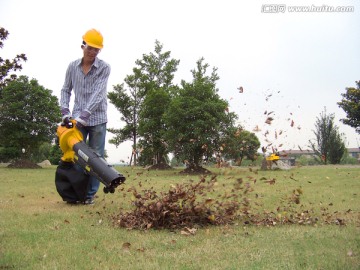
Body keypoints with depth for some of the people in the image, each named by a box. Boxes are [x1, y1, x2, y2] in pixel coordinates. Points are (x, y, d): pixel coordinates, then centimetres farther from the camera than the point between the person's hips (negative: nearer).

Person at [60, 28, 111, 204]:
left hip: (97, 118, -2)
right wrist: (65, 110, -1)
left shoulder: (104, 68, -5)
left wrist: (85, 114, -23)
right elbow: (66, 90, 13)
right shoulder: (72, 66, 5)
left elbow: (98, 93, -15)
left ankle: (91, 193, 8)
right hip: (77, 118, 3)